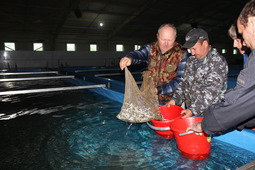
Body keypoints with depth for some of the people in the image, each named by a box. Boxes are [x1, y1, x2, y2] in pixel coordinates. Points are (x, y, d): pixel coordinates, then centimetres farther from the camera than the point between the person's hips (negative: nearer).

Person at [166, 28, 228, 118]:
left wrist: (193, 110, -22)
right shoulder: (191, 60, 13)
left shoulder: (217, 62, -11)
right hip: (190, 111, 5)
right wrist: (175, 99, 3)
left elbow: (211, 91, -18)